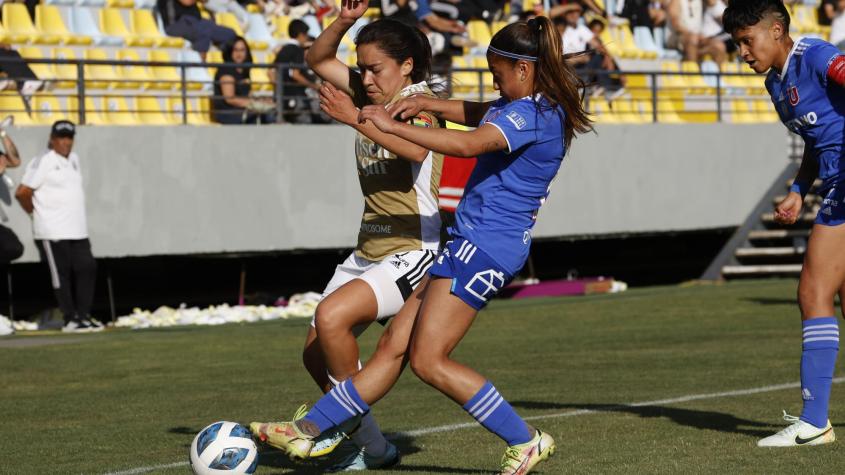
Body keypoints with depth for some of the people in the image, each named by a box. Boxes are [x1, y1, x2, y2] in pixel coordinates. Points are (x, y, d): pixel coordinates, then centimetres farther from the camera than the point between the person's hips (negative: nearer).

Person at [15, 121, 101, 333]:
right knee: (61, 274, -2)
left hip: (78, 230, 8)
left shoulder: (73, 159, 13)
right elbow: (22, 192, -15)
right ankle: (70, 320, 2)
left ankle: (84, 316, 12)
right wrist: (36, 212, -1)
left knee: (87, 268, 5)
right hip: (53, 232, -8)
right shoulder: (43, 162, -12)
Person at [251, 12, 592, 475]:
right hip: (470, 244, 10)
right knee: (394, 344, 8)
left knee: (428, 359, -10)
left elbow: (468, 143, -30)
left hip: (484, 245, -10)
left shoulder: (533, 114, -17)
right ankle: (308, 429, 9)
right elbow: (478, 114, 33)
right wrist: (428, 103, 15)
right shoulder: (525, 106, 15)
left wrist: (393, 126, -25)